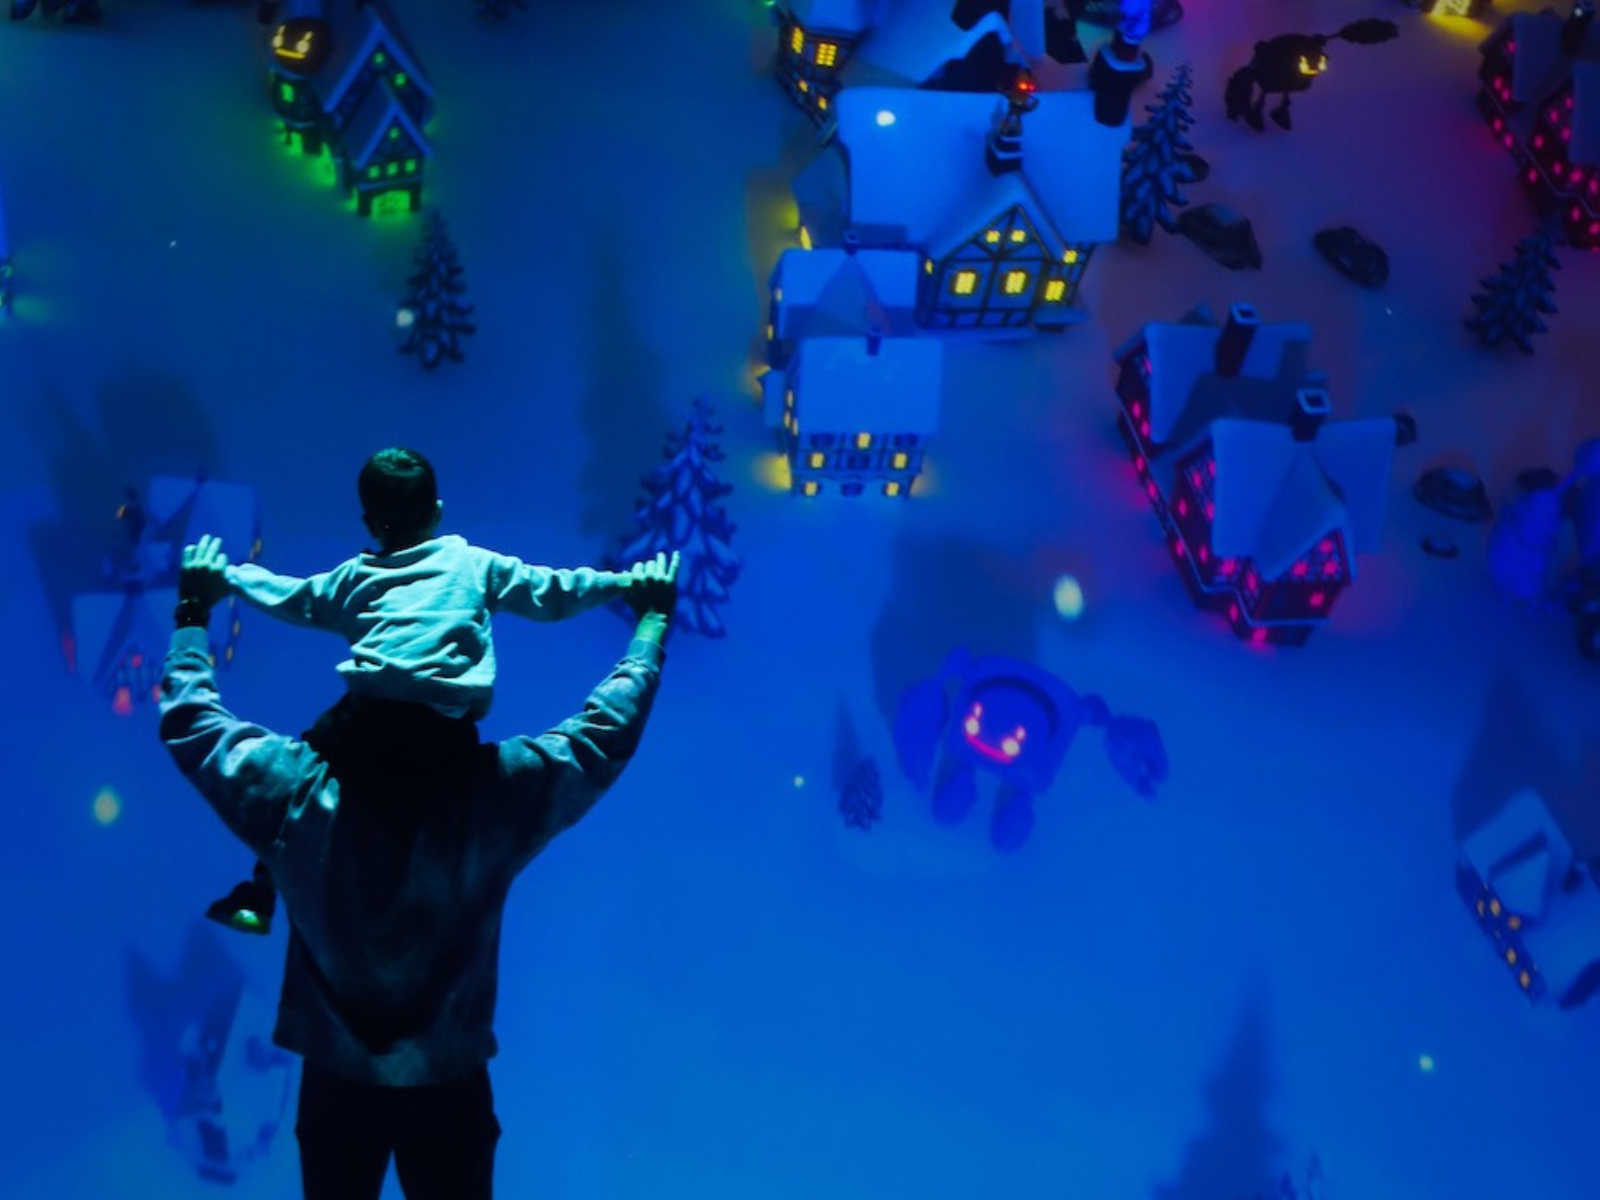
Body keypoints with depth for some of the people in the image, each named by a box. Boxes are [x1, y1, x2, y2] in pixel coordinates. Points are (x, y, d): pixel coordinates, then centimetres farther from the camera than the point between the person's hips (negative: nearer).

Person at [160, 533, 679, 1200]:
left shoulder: (295, 793, -16)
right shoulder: (497, 796, -21)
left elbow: (187, 722, 2)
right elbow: (611, 730, -7)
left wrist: (194, 612, 15)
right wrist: (653, 618, 6)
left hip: (335, 1086, 1)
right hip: (449, 1087, -1)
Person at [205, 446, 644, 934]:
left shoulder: (351, 579, 19)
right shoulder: (477, 565, 16)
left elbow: (286, 596, 32)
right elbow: (550, 592, 18)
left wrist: (231, 575, 50)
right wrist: (619, 582, 29)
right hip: (450, 727, 0)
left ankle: (258, 899, 23)